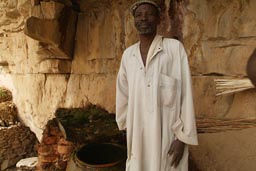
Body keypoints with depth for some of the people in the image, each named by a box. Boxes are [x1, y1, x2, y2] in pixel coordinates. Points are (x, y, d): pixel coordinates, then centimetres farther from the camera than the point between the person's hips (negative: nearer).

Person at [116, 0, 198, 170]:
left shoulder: (175, 47, -8)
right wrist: (125, 124, 14)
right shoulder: (128, 54, 5)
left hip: (168, 131, -4)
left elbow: (185, 93, -10)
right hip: (138, 130, 4)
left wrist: (183, 137, -13)